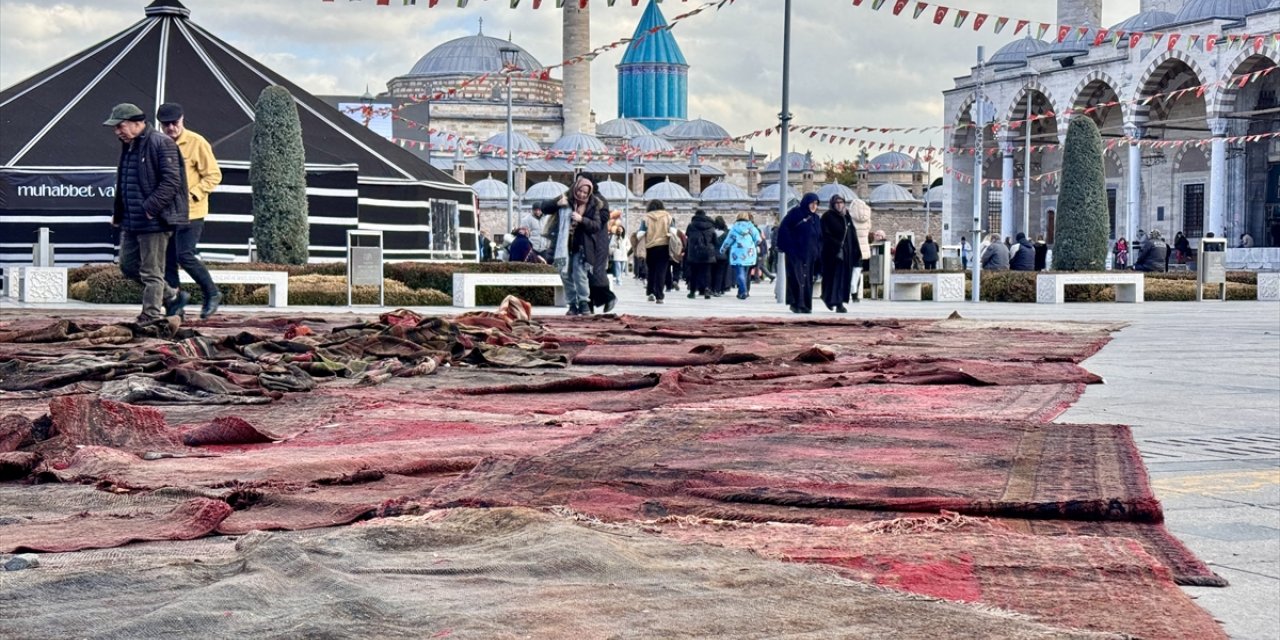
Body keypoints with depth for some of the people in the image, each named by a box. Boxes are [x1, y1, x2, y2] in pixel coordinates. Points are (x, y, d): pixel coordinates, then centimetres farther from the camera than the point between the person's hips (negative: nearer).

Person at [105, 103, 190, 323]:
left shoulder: (161, 144, -13)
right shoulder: (128, 146, 16)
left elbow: (171, 182, -19)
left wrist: (149, 208, -23)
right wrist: (117, 213, 17)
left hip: (155, 221, -10)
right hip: (131, 222, 10)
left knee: (151, 272, -4)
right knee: (128, 266, 14)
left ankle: (151, 317, 4)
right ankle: (173, 296, 25)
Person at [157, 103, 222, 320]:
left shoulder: (197, 143, -8)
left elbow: (214, 176, -8)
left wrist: (192, 194, -17)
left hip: (190, 212, -6)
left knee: (185, 256, -13)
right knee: (167, 260, 5)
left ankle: (212, 294, 6)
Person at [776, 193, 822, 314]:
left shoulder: (816, 218, 15)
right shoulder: (795, 213, -4)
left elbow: (819, 237, 20)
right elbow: (783, 229, -10)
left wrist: (817, 250, 6)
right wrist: (789, 246, -15)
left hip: (809, 254, 6)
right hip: (795, 253, -6)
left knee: (807, 279, 6)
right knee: (797, 277, -10)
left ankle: (806, 305, 9)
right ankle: (796, 304, -9)